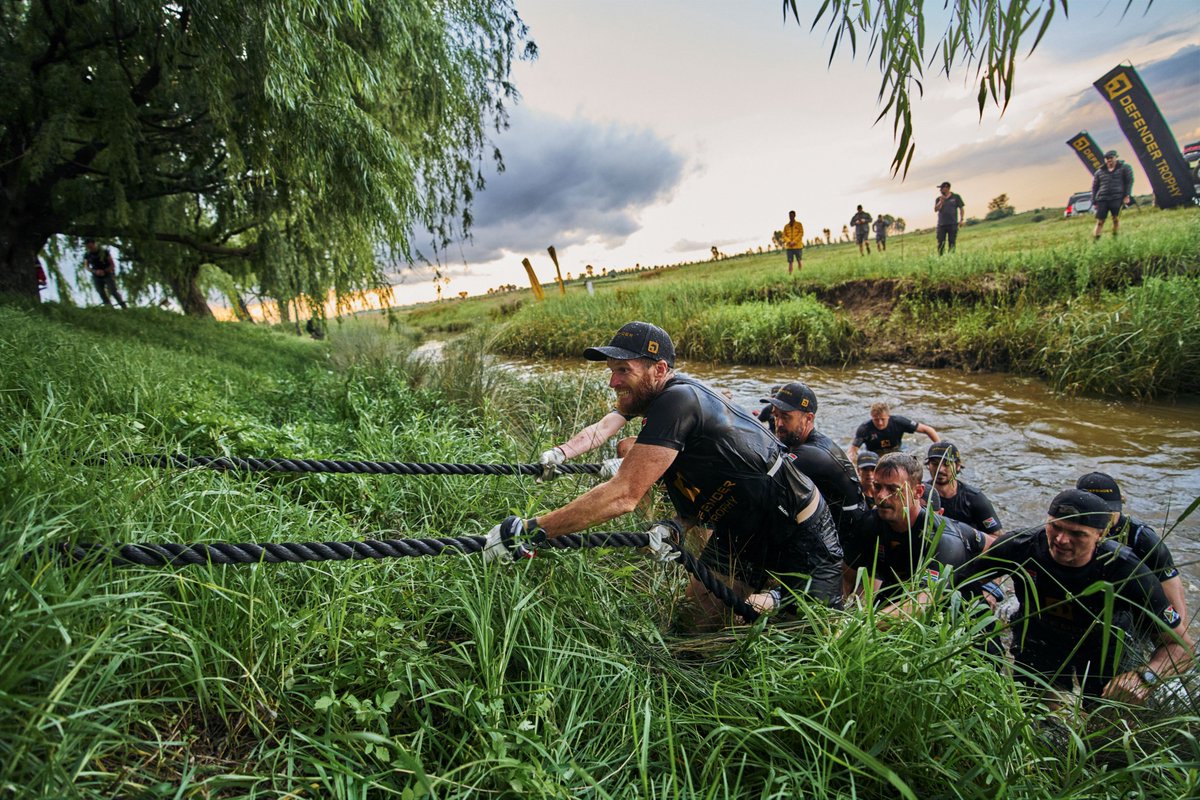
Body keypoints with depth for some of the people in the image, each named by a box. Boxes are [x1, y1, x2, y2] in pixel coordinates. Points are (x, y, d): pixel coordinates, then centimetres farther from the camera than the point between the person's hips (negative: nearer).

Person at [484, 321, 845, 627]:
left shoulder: (676, 400, -31)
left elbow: (622, 496, -35)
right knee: (697, 608, 8)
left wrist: (528, 531, -32)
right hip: (743, 531, 8)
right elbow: (704, 485, 6)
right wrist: (675, 526, -13)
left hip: (803, 541, -8)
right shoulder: (668, 401, -1)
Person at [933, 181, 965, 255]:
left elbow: (961, 208, 6)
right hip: (941, 224, 2)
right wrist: (941, 201, -12)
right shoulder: (939, 199, 11)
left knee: (952, 243, -1)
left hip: (952, 224, -2)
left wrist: (961, 219, -3)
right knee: (940, 243, -1)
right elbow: (936, 209, 0)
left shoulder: (956, 197, 6)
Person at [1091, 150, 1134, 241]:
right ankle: (1095, 241, -2)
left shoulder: (1124, 168, 10)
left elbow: (1129, 181, 5)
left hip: (1117, 198, -1)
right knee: (1099, 221, -2)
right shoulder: (1099, 172, 15)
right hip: (1102, 199, 2)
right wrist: (1094, 202, 9)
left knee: (1116, 218, -8)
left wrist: (1127, 195, -6)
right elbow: (1094, 187, 16)